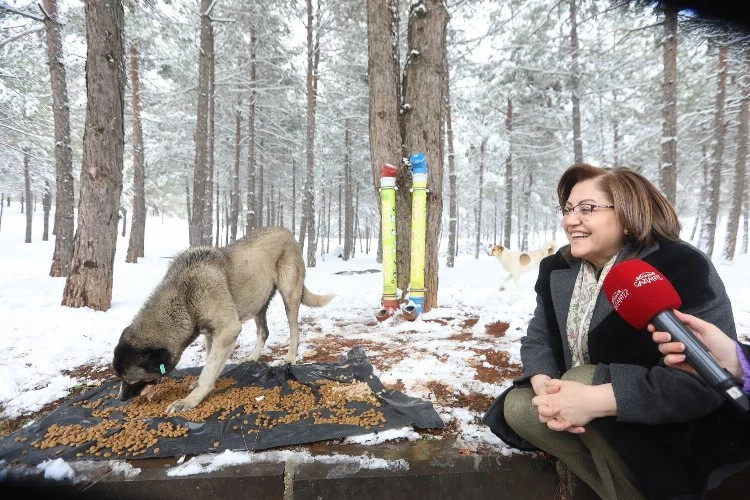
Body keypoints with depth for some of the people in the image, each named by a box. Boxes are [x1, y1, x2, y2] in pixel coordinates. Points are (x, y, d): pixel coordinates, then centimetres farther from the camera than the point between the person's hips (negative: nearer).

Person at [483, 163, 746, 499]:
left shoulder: (682, 266, -22)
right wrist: (545, 386, -25)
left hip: (678, 429, -6)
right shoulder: (556, 269, -2)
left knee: (584, 380, -30)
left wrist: (597, 400, -39)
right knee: (517, 406, -10)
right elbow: (538, 340, -1)